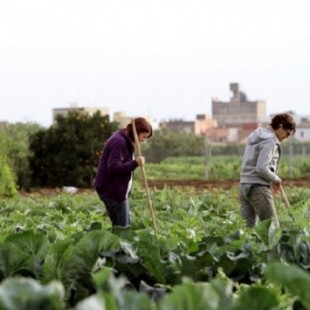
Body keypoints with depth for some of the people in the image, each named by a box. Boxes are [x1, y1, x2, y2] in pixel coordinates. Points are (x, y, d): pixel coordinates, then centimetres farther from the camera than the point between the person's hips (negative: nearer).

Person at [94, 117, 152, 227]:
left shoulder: (126, 141, 14)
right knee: (122, 226, -10)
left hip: (119, 190, 11)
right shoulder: (119, 142, -19)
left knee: (127, 224, 13)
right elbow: (113, 168, -27)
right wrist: (135, 163, -29)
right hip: (111, 190, -11)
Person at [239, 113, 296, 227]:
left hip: (244, 187, 9)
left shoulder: (255, 137, 17)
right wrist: (275, 179, -4)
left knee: (249, 227, 6)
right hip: (258, 188, -9)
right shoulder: (270, 141, -12)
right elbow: (262, 169, -21)